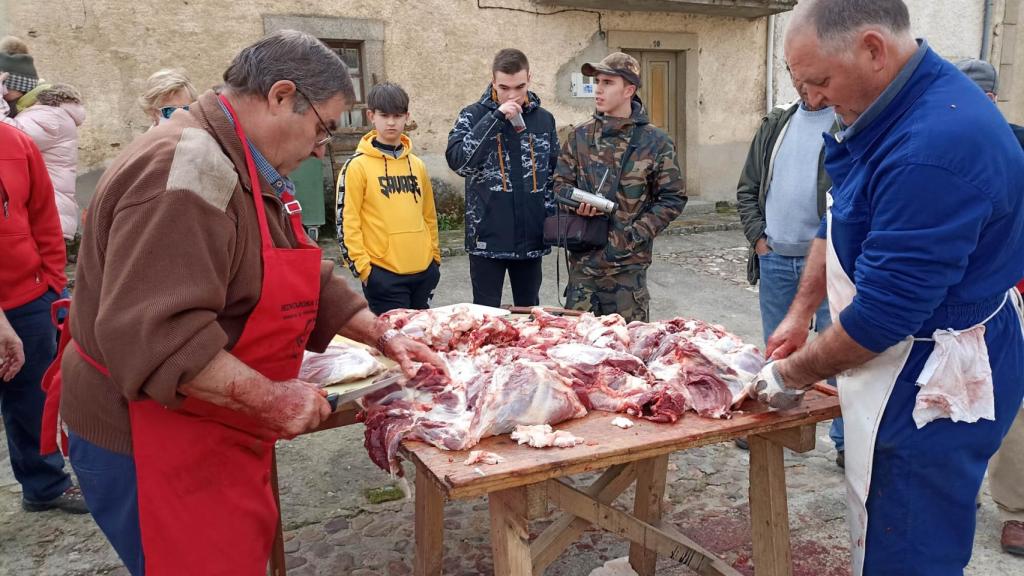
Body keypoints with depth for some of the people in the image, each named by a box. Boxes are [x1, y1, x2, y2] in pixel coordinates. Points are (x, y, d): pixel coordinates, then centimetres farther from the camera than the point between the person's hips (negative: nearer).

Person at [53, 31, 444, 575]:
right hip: (148, 445, -10)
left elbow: (311, 283, 15)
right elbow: (153, 333, -35)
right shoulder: (188, 170, -26)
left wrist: (382, 336, 8)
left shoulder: (249, 170, 10)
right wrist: (269, 398, -29)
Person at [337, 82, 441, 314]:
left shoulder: (417, 165, 12)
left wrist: (435, 256, 15)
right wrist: (362, 267, -11)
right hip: (383, 275, -5)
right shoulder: (357, 166, -5)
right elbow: (346, 222, -7)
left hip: (423, 272, 6)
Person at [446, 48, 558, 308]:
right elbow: (457, 160, -19)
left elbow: (555, 174, 13)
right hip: (487, 237, -3)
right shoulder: (474, 115, -3)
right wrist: (496, 117, -21)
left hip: (531, 237, 3)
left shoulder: (544, 119, 6)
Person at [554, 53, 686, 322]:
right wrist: (577, 200, -10)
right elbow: (560, 182, 12)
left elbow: (672, 198, -1)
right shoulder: (579, 136, 6)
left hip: (628, 263, -2)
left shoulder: (655, 142, -3)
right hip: (583, 260, 3)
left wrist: (636, 234, -11)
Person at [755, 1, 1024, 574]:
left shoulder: (935, 149, -30)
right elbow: (840, 223, 15)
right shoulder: (894, 108, 4)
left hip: (930, 391, -10)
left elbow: (881, 313, -27)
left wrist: (795, 373, -13)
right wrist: (801, 312, 9)